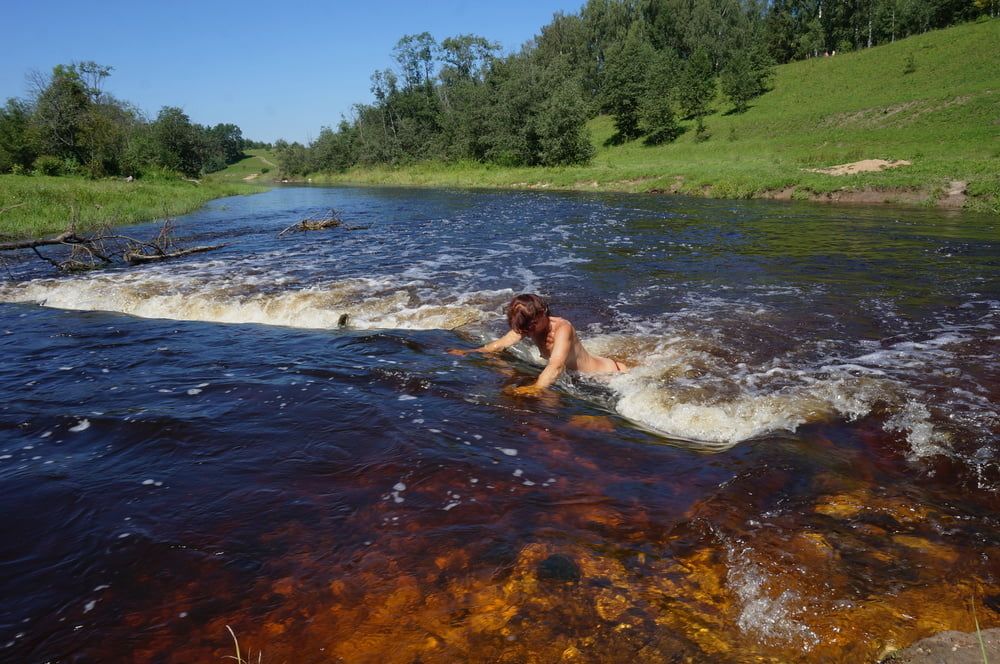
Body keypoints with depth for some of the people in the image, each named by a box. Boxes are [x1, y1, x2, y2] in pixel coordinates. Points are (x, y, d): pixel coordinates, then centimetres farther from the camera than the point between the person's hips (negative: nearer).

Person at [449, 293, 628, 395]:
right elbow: (499, 345, -14)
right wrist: (470, 351, -26)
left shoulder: (562, 328, -38)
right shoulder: (525, 326, -15)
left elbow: (557, 365, -52)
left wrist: (537, 387, -67)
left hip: (607, 371, -8)